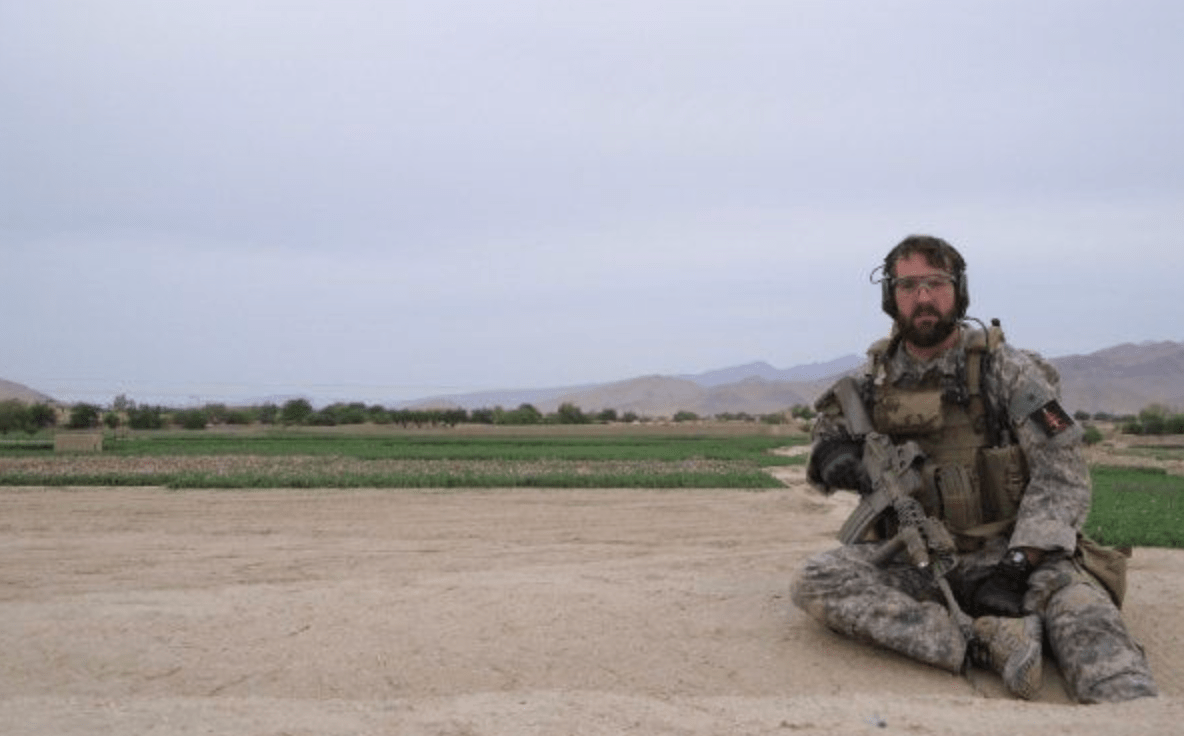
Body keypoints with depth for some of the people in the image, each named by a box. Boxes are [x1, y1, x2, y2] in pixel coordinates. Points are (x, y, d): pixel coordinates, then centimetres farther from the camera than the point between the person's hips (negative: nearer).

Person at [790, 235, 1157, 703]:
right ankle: (984, 643, -37)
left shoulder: (1007, 370, -3)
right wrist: (829, 452, -5)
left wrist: (1015, 569, -20)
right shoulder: (874, 380, 7)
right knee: (815, 581, -27)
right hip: (908, 559, 3)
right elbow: (830, 428, 23)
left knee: (1072, 587, -35)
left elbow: (1062, 473, -8)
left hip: (1001, 554, -2)